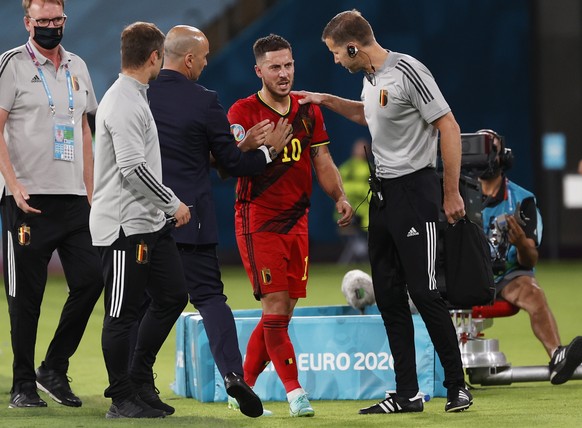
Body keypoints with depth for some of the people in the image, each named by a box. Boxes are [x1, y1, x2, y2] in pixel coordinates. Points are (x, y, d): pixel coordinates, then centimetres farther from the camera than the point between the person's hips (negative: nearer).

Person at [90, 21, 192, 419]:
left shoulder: (136, 99, 16)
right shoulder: (124, 103, -17)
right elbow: (133, 167, -23)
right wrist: (173, 204, -14)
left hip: (150, 222, 11)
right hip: (124, 226, -11)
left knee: (172, 296, 13)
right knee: (124, 313, -3)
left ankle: (140, 382, 22)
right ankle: (122, 399, 3)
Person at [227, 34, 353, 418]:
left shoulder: (308, 110, 10)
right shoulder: (243, 111, -5)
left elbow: (322, 161, 13)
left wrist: (340, 196, -3)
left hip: (296, 221, 6)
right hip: (258, 222, -6)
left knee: (282, 314, 6)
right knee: (275, 310, -11)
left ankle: (243, 389, 17)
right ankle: (295, 393, -8)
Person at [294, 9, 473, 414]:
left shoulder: (408, 72, -15)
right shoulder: (371, 78, 12)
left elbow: (449, 127, -15)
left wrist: (452, 193, -15)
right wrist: (327, 100, 27)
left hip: (414, 188, -9)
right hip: (382, 192, 9)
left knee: (424, 292, -9)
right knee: (388, 295, 6)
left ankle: (458, 386, 1)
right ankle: (408, 394, 11)